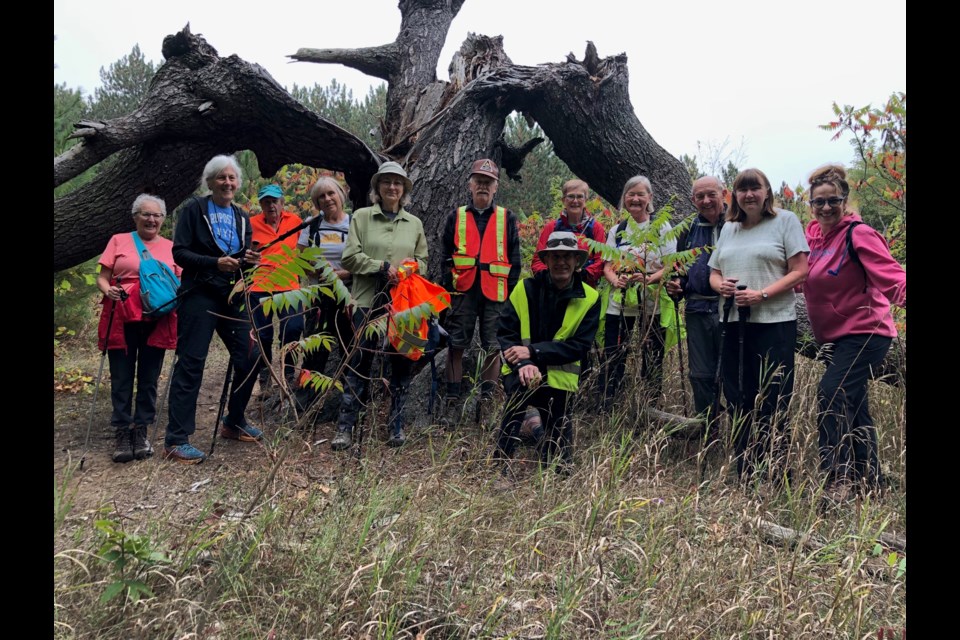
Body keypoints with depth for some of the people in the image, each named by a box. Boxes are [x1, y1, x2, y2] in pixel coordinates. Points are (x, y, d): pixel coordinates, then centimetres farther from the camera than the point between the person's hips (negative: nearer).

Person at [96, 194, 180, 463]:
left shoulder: (171, 247, 14)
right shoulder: (119, 241, 10)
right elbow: (102, 277, 6)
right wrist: (107, 291, -15)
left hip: (157, 321, 1)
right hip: (121, 320, -1)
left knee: (149, 379, 4)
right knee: (121, 378, 0)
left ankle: (141, 431, 14)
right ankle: (123, 434, 8)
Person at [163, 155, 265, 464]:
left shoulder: (241, 217, 15)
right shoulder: (194, 209, -2)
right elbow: (180, 253, -8)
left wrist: (250, 259, -6)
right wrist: (215, 262, -22)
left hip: (233, 297, 6)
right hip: (200, 296, -6)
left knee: (250, 359, 6)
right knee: (190, 364, -6)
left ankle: (234, 422, 26)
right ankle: (176, 440, 0)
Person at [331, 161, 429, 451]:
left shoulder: (414, 223, 14)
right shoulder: (361, 217, 6)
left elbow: (423, 261, 16)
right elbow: (350, 257, -3)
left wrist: (412, 266, -7)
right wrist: (384, 267, -12)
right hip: (368, 301, -2)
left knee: (401, 364, 6)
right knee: (359, 363, -1)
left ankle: (396, 425, 18)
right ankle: (345, 426, 7)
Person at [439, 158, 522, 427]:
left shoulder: (507, 218, 10)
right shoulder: (456, 216, 11)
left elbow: (514, 259, 9)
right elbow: (446, 256, 10)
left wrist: (510, 291, 1)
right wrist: (449, 287, 1)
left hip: (495, 294, 0)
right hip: (463, 292, 0)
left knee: (494, 348, 3)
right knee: (456, 346, 0)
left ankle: (487, 401, 13)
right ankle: (453, 401, 8)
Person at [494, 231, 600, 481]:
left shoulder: (590, 298, -3)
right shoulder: (526, 288, -4)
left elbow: (580, 346, -11)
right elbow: (505, 333, -7)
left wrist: (534, 352, -21)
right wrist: (523, 364, -26)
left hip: (560, 378, 1)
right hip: (521, 373, -1)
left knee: (557, 457, 1)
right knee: (518, 388, -36)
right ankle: (501, 468, -24)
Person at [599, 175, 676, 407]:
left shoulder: (662, 228, 3)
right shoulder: (616, 231, 13)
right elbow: (607, 266, 10)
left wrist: (649, 279, -21)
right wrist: (616, 281, -12)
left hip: (652, 304, -2)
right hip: (619, 303, 2)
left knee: (652, 359, 4)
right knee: (611, 358, 1)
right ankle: (605, 407, 11)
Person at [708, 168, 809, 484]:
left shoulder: (785, 220, 1)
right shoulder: (729, 228, 17)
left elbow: (800, 271, -6)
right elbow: (714, 273, 19)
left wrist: (761, 295, -17)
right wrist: (720, 285, -5)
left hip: (774, 324, -5)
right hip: (734, 323, 5)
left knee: (772, 404, -3)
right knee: (738, 401, 9)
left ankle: (778, 476, 7)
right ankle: (744, 475, 20)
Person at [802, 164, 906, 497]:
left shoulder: (859, 234, -15)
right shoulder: (814, 235, 5)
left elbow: (892, 278, -22)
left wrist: (902, 290, -43)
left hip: (865, 332, -8)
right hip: (836, 335, 8)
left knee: (831, 394, -19)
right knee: (852, 405, 14)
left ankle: (838, 478, -10)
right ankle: (868, 476, 28)